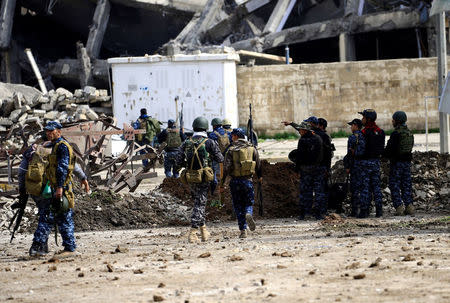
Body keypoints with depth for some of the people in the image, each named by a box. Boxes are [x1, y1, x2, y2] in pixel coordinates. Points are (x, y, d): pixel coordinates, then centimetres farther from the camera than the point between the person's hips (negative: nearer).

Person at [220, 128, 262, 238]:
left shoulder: (231, 150, -3)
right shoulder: (252, 149, 3)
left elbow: (226, 167, -9)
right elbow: (258, 165, 7)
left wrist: (222, 183, -6)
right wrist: (259, 177, 26)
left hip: (235, 181, -1)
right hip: (248, 180, 1)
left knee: (238, 206, 8)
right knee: (249, 203, 13)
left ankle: (243, 230, 2)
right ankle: (248, 214, -22)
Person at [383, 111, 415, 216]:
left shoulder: (396, 133, -16)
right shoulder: (409, 133, 9)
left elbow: (391, 149, -18)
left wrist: (383, 153, 3)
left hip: (397, 163, -7)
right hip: (407, 161, 7)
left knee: (394, 185, -1)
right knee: (406, 185, 12)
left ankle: (399, 207, -7)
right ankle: (409, 206, 6)